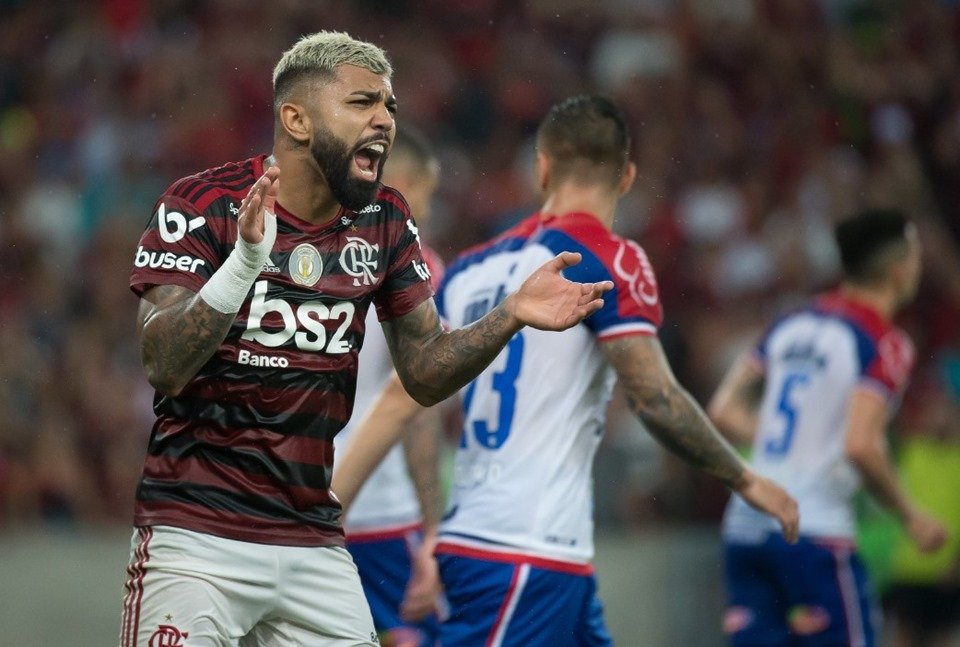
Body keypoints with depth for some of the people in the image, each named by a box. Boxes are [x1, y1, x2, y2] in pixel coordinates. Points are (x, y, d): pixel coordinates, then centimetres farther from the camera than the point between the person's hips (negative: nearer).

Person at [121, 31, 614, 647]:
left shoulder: (384, 222, 7)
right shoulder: (205, 205, -9)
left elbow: (426, 372, 11)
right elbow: (164, 366, -19)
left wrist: (510, 317, -6)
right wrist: (245, 260, -33)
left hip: (314, 541, 5)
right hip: (196, 533, -5)